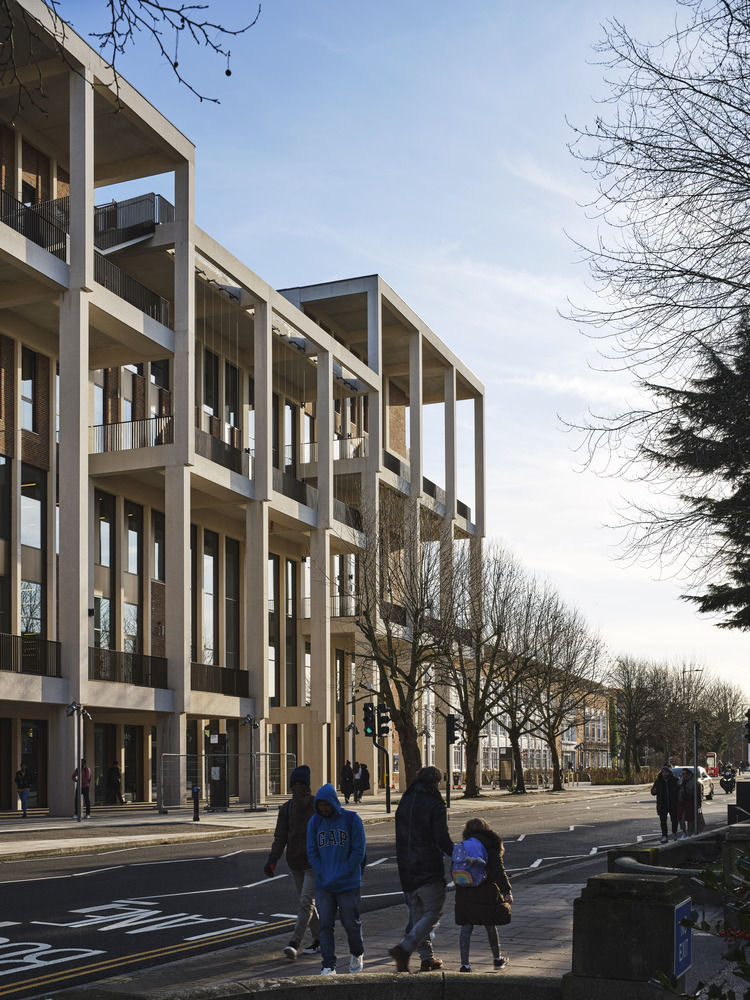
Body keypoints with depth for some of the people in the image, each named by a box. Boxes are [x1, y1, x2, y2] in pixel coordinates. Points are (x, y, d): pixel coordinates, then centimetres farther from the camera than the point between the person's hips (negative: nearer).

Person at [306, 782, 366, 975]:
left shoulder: (352, 820, -6)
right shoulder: (314, 822, 3)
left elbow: (358, 851, -6)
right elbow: (312, 851, 5)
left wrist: (340, 876, -12)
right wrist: (323, 874, -8)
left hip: (348, 883, -2)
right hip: (323, 884, 2)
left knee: (351, 923, 5)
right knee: (325, 925, -5)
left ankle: (357, 954, 32)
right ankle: (328, 966, -1)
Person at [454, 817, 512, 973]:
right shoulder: (491, 847, -1)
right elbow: (498, 871, -11)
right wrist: (506, 891, -12)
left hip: (464, 894, 1)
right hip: (486, 894, -1)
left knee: (466, 928, 4)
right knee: (490, 926, 16)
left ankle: (465, 964, -4)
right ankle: (497, 959, 33)